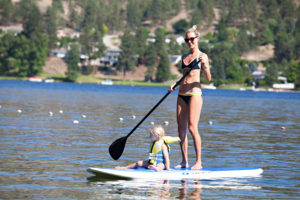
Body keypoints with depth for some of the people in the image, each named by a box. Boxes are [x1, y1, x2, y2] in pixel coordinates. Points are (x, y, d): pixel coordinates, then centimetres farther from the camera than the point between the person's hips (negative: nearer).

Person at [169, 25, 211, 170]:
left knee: (192, 127, -13)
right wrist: (175, 85, 9)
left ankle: (199, 162, -9)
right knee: (181, 129, 4)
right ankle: (184, 162, 11)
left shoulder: (202, 56, -1)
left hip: (194, 93, -7)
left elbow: (208, 79, -8)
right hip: (182, 94, 7)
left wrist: (205, 65, -25)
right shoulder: (184, 57, 17)